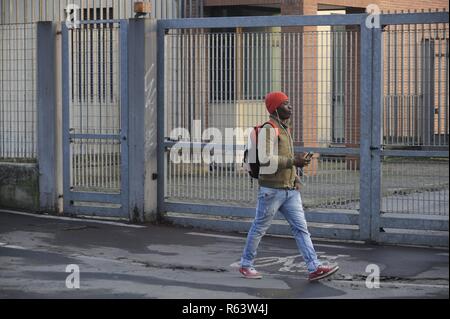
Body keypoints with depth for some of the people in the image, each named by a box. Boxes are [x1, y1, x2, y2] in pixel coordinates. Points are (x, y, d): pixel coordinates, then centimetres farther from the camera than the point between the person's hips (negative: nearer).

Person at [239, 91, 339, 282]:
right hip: (271, 189, -8)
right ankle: (246, 265, 21)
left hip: (290, 191, 8)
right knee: (259, 228, 6)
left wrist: (296, 178, 14)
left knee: (300, 227, -3)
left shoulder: (285, 129, 15)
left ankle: (314, 268, -10)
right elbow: (265, 159, -26)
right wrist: (293, 161, -25)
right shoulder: (269, 129, -14)